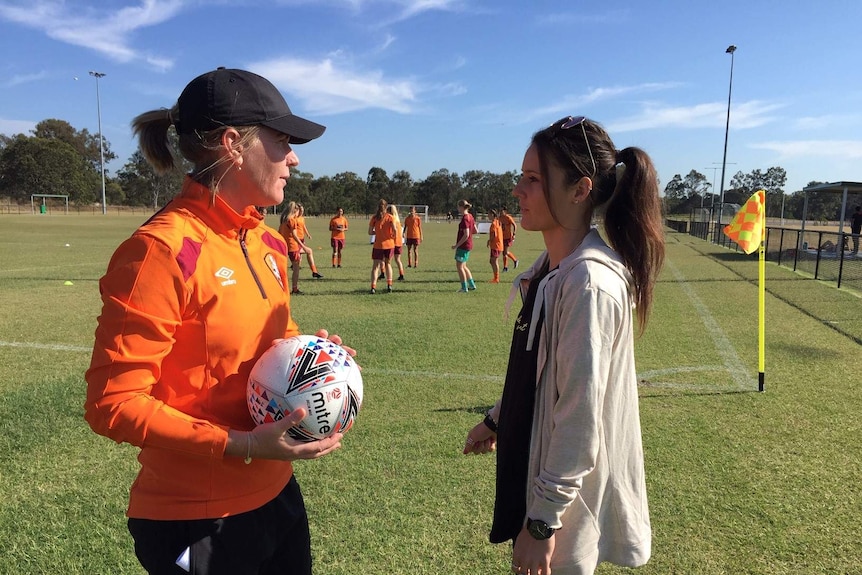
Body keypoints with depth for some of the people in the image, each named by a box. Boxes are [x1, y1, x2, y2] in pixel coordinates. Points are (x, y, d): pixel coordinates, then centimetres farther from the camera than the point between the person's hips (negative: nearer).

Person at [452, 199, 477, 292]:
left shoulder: (464, 219, -19)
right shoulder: (470, 216, 9)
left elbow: (466, 235, -23)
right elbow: (475, 231, 14)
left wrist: (456, 245, -19)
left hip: (463, 245, -9)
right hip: (468, 244, 9)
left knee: (459, 266, -1)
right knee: (463, 266, 19)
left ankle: (464, 288, 4)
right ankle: (471, 284, 23)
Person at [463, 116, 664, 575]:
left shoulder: (589, 283, -26)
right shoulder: (553, 266, 2)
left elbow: (580, 416, -25)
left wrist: (543, 519, -19)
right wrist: (495, 420, 21)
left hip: (563, 497, -8)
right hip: (535, 469, 8)